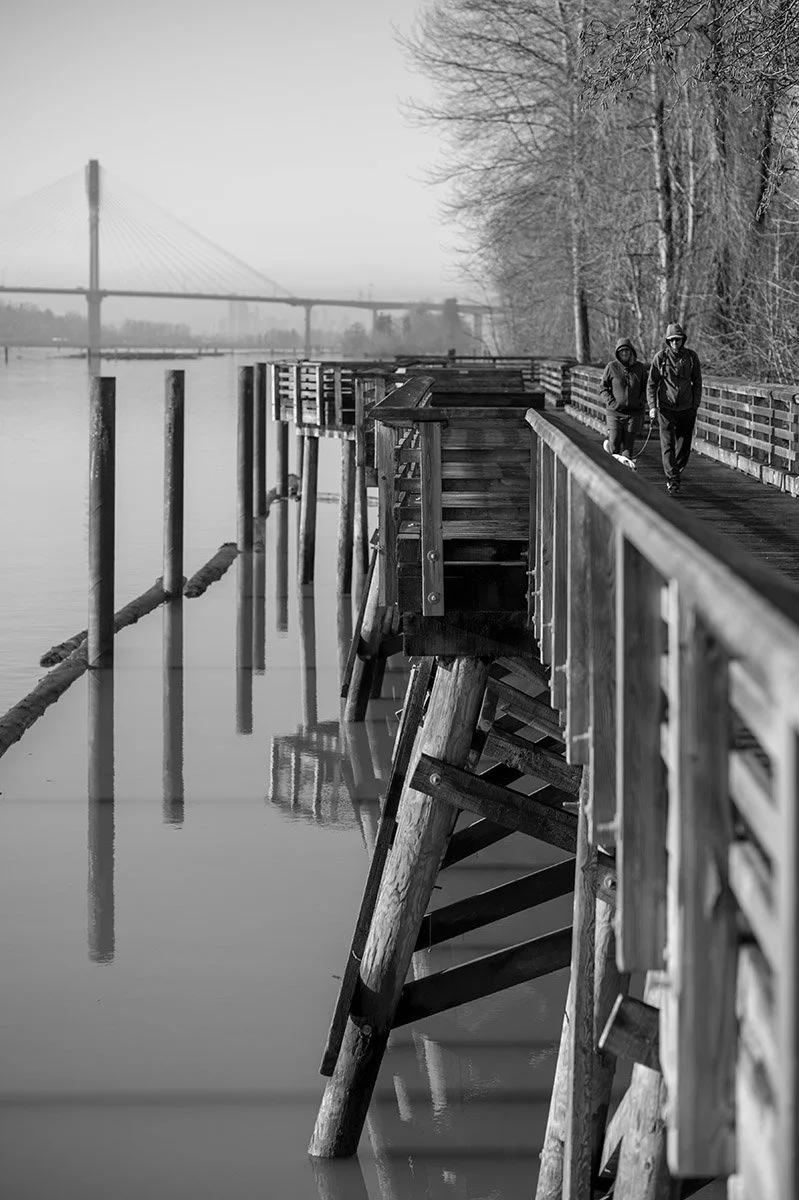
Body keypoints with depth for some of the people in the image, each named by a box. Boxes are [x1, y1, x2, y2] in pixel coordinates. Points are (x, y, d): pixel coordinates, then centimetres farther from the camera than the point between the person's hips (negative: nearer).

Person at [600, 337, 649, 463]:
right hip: (615, 412, -1)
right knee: (614, 447, -5)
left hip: (634, 413, 1)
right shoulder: (612, 367, -2)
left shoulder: (639, 367, 4)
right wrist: (611, 402, -8)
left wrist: (641, 402, -2)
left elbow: (646, 387, 13)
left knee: (628, 447, -1)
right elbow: (603, 387, 4)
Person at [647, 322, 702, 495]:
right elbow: (652, 383, 0)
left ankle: (676, 474, 26)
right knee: (668, 445, -10)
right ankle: (673, 482, -12)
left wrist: (696, 405, 1)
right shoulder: (660, 357, -3)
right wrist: (652, 406, -8)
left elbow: (697, 382, 8)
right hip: (666, 408, -2)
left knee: (684, 447, 5)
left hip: (686, 409, 2)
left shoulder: (691, 356, 1)